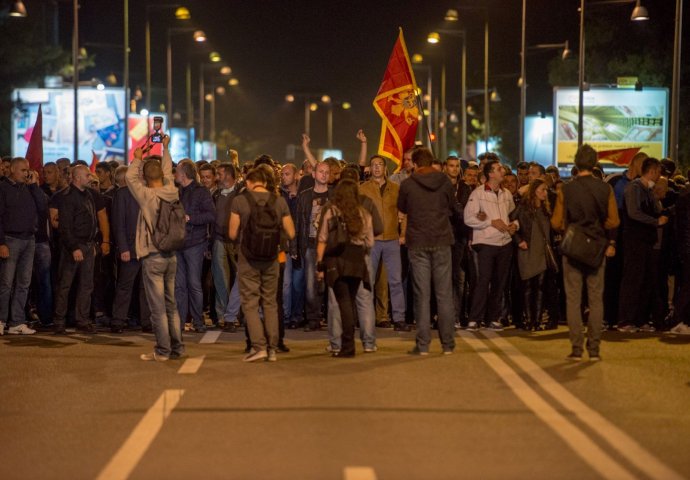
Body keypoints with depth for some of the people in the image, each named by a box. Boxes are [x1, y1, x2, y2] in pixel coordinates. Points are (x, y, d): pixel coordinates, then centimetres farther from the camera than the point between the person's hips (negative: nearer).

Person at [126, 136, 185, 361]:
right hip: (171, 256, 6)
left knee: (157, 307, -3)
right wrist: (165, 148, 32)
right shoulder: (172, 193, 1)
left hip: (152, 257, -6)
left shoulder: (148, 196, -14)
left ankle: (163, 350, -2)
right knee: (171, 305, 13)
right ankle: (177, 347, 15)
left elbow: (130, 177, -1)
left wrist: (137, 159, 15)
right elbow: (168, 172, 19)